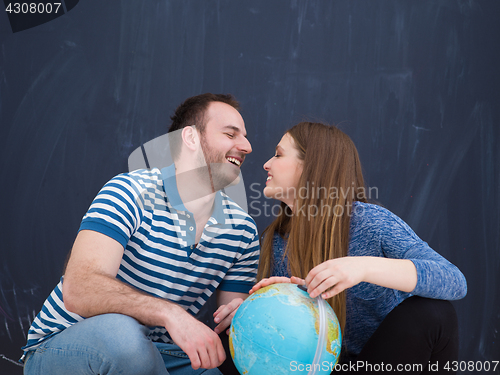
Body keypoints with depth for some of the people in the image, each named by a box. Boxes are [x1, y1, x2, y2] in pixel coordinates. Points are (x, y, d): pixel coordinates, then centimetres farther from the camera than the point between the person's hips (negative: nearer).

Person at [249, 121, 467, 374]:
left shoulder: (370, 222, -18)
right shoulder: (275, 241, -2)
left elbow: (455, 282, -29)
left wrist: (365, 267, -43)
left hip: (403, 354, -2)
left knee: (429, 311, -32)